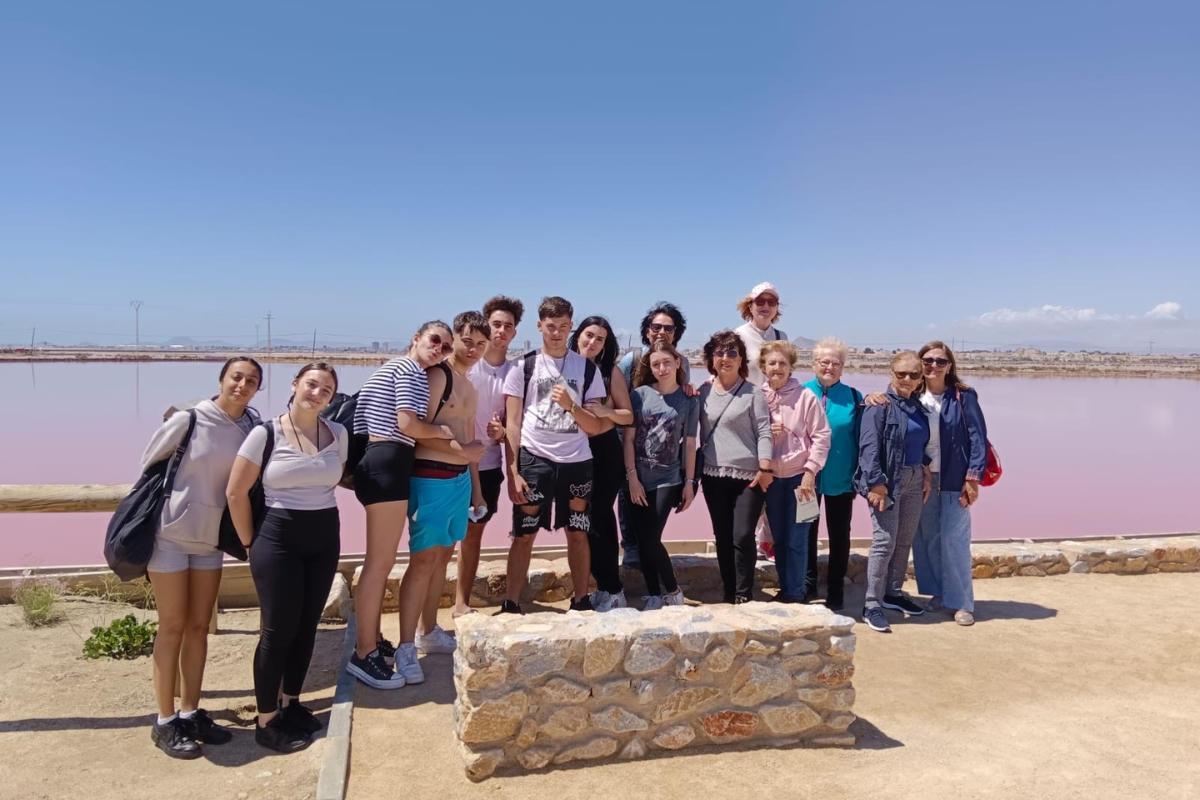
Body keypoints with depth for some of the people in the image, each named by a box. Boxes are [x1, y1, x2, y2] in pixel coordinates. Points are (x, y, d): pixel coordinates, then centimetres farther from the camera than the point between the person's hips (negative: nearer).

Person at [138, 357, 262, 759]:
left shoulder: (252, 428, -3)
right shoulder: (187, 420, -14)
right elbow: (149, 465, -3)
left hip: (211, 536, 4)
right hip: (171, 532, -4)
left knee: (199, 626, 10)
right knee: (173, 627, 2)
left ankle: (190, 713, 22)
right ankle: (165, 722, 14)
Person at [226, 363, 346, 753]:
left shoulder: (338, 434, 2)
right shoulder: (265, 433, -9)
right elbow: (235, 493, -6)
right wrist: (250, 542, -1)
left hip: (325, 538, 4)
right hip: (279, 537, -4)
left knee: (306, 625, 12)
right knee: (278, 630, 1)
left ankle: (291, 704, 29)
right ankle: (266, 720, 15)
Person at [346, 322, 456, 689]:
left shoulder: (396, 368, 24)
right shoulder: (411, 370, -7)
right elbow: (407, 424, -18)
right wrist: (442, 432, -3)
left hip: (381, 462, 11)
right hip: (389, 465, -11)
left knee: (380, 560, 17)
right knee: (381, 562, -6)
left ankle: (372, 641, 26)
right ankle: (363, 654, 1)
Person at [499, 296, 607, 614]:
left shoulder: (587, 369, 7)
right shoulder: (523, 367, 2)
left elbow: (595, 427, 4)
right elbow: (513, 424, 0)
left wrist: (571, 405, -14)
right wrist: (512, 471, -8)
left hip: (577, 463, 2)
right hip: (534, 460, -2)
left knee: (578, 535, 9)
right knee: (524, 536, 1)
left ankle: (581, 601, 21)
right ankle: (510, 605, 9)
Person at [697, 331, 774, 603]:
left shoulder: (752, 392, -2)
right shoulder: (703, 392, 8)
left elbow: (764, 431, -5)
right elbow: (698, 431, 12)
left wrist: (765, 468, -14)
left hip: (749, 475, -4)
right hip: (714, 475, 4)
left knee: (742, 537, -8)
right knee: (722, 538, 9)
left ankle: (744, 596, 5)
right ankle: (729, 594, 20)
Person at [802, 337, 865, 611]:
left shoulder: (853, 397, -1)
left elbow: (861, 438, -1)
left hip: (840, 478, 0)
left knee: (839, 534, 9)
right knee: (806, 532, 11)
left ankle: (835, 592, 22)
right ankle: (807, 586, 26)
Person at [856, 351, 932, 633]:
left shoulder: (919, 405, 12)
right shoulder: (880, 404, -10)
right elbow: (869, 446, -17)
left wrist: (926, 474, 11)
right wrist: (876, 482, -22)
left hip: (914, 479, 7)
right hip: (888, 479, -7)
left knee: (905, 540, 13)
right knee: (885, 540, -9)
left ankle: (893, 593, 28)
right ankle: (872, 605, -3)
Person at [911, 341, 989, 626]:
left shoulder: (963, 396, -5)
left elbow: (978, 438, -7)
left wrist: (973, 478, -12)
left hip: (954, 480, -3)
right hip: (921, 479, 3)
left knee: (954, 541, -3)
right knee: (927, 539, 8)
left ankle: (962, 603, 7)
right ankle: (938, 593, 23)